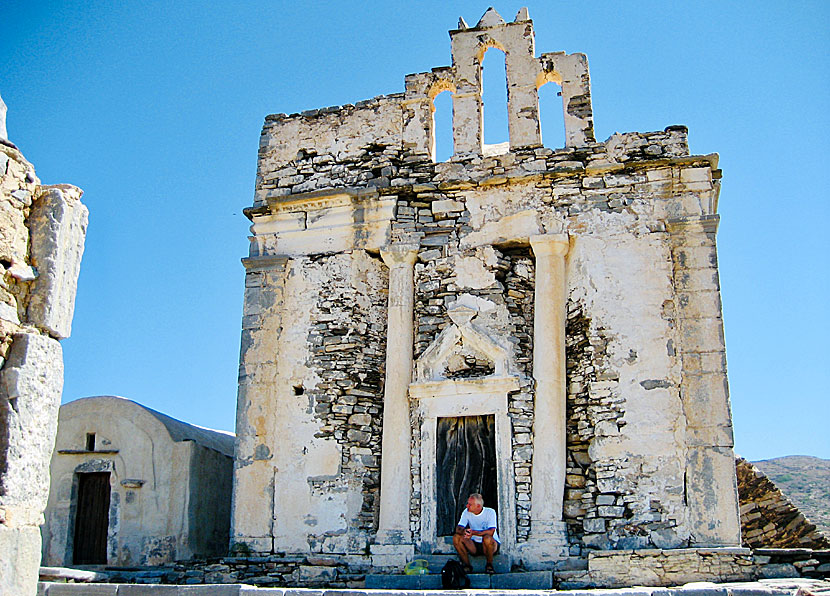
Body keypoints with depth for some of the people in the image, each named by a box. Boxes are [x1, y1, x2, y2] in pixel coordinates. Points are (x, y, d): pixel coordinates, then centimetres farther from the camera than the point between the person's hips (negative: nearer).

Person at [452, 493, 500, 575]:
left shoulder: (490, 512, -14)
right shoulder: (466, 512, -1)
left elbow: (491, 532, -26)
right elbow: (458, 528, -10)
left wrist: (473, 532, -37)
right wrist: (464, 531, -34)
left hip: (493, 544, -4)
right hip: (474, 546, 4)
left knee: (487, 538, -38)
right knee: (456, 537, -19)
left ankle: (489, 565, -12)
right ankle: (467, 565, -6)